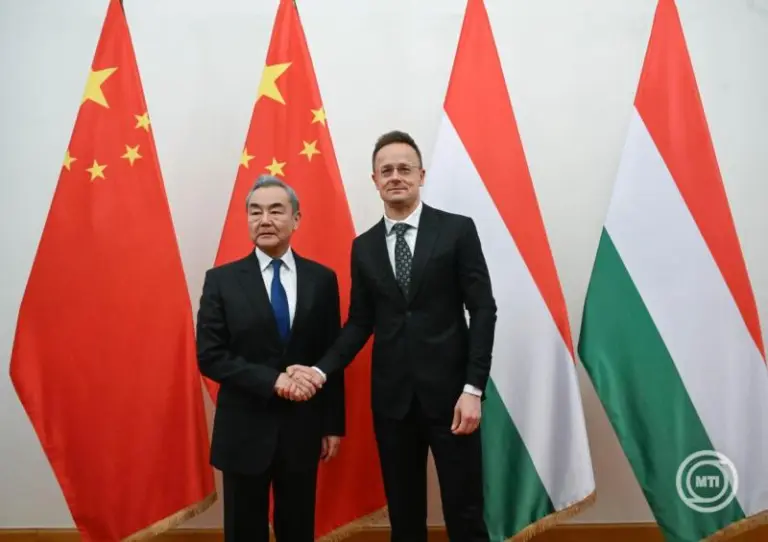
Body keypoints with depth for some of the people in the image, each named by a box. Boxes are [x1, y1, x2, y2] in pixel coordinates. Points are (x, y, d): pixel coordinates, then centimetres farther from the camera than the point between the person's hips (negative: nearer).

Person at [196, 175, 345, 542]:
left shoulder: (322, 279, 0)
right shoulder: (221, 280, -4)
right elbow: (210, 357, -8)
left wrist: (333, 425, 3)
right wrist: (272, 380, -19)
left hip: (302, 428, 1)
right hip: (244, 429, -1)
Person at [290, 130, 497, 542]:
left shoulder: (458, 230, -2)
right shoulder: (364, 247, 8)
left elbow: (482, 310, -5)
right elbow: (360, 323, 9)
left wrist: (473, 388, -11)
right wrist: (322, 370, -6)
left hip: (449, 391, -3)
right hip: (391, 396, 3)